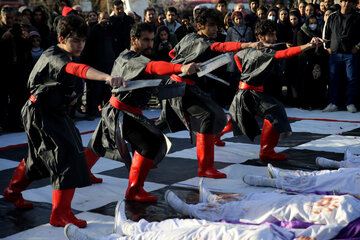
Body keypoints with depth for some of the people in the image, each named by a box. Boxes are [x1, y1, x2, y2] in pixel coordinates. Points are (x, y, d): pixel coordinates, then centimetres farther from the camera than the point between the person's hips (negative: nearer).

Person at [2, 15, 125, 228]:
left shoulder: (67, 56, 7)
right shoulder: (53, 57, -25)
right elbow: (78, 69, -47)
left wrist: (69, 95, 4)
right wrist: (107, 77, -64)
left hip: (54, 112, 10)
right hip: (41, 115, -10)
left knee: (39, 157, 24)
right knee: (68, 156, -19)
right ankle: (60, 214, -12)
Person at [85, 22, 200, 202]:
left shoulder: (125, 56, 12)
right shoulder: (130, 61, -23)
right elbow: (153, 67, -43)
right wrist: (182, 68, -58)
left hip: (112, 111, 11)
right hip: (121, 114, -11)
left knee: (102, 142, 28)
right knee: (151, 142, -19)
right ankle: (134, 190, -17)